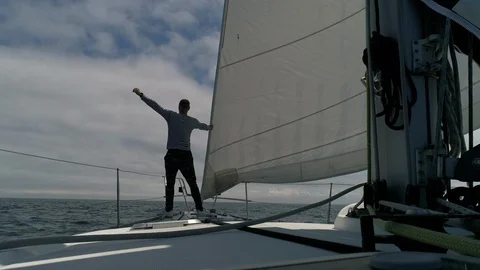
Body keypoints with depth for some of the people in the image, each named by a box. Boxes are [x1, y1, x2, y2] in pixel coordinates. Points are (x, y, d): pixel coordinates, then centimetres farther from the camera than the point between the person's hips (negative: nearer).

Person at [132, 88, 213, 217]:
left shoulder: (171, 116, 2)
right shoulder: (192, 121, 10)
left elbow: (155, 106, -1)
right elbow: (202, 126, 32)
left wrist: (141, 95, 6)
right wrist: (210, 127, 54)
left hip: (172, 155, -1)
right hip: (186, 156, 2)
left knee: (170, 183, 6)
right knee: (193, 184, 9)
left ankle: (168, 210, -1)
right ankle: (200, 209, 5)